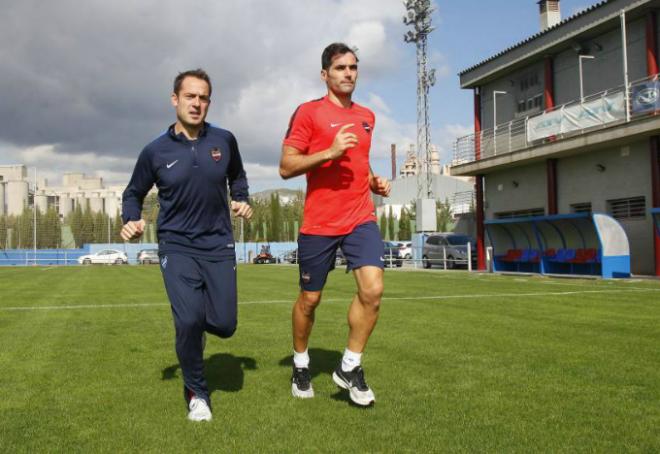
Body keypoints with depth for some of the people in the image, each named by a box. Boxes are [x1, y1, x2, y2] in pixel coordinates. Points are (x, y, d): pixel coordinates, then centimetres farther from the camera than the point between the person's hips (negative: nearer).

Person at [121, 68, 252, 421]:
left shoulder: (224, 141, 0)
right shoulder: (156, 151, -4)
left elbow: (237, 176, 20)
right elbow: (134, 193, 11)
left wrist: (241, 200, 1)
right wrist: (130, 220, -8)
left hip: (218, 246, 2)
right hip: (176, 246, -2)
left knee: (224, 325, -1)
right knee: (188, 320, -17)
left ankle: (195, 326, 38)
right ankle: (196, 392, 8)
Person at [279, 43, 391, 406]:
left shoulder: (367, 116, 15)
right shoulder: (308, 112, -3)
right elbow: (286, 167, -9)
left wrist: (375, 182, 9)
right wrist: (331, 151, -20)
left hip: (361, 218, 4)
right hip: (319, 222, -4)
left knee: (373, 288, -14)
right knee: (309, 298, 8)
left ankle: (350, 368, 5)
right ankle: (301, 364, 33)